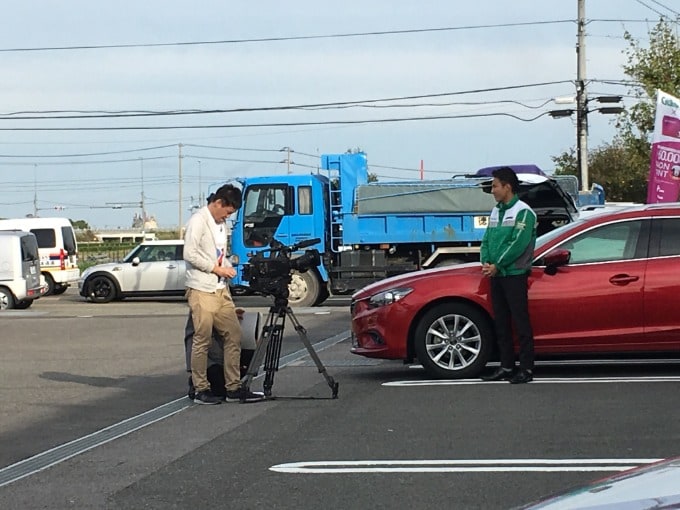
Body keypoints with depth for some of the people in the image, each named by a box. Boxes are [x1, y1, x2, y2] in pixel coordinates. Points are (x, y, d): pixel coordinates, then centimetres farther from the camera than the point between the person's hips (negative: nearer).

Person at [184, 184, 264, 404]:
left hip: (221, 289, 9)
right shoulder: (198, 221, -9)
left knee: (233, 335, 5)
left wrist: (228, 267, 6)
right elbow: (190, 254, -17)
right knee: (202, 340, -4)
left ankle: (233, 388, 10)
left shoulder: (221, 223, 18)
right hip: (202, 291, -8)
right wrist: (216, 268, -14)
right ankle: (201, 390, 3)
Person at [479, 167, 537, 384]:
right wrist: (485, 262, -3)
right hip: (496, 276, 8)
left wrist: (497, 265, -15)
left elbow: (518, 244, -17)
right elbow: (486, 240, 15)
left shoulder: (523, 212, -9)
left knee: (521, 322, -6)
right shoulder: (496, 211, 17)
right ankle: (506, 367, 16)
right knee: (501, 323, 10)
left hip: (515, 275, -8)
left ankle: (526, 368, -5)